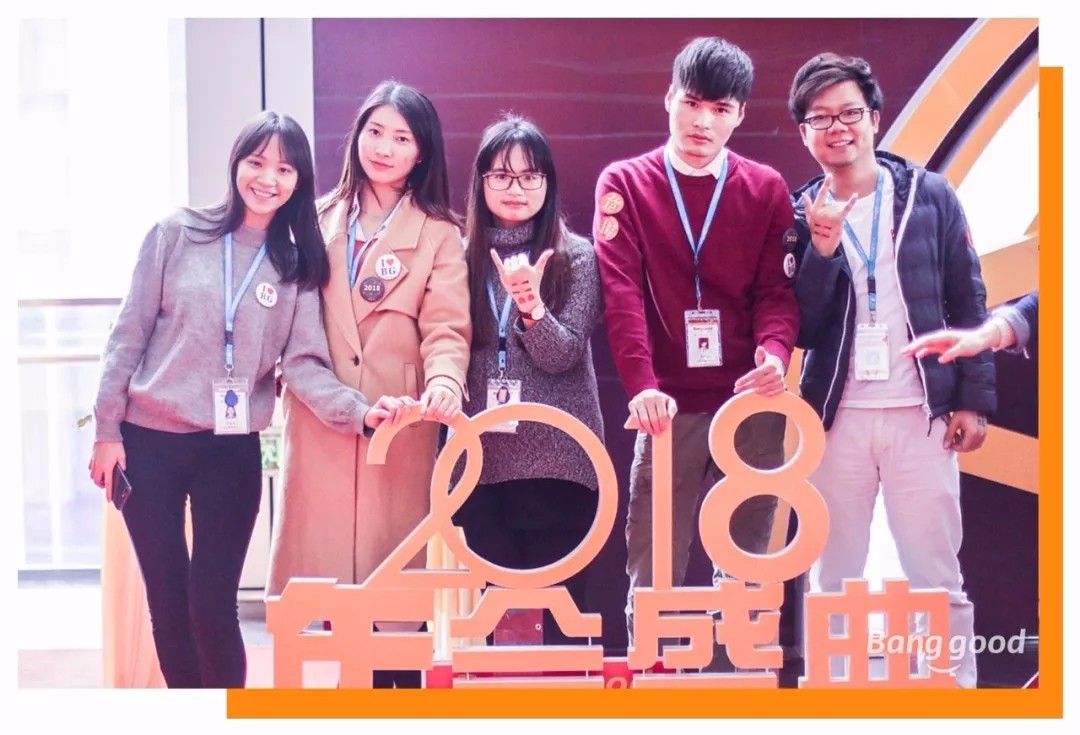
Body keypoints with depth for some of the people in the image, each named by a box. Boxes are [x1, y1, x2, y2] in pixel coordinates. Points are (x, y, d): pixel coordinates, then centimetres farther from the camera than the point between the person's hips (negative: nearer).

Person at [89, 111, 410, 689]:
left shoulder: (298, 266, 3)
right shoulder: (177, 233, -1)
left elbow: (304, 363, -4)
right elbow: (129, 335, 1)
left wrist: (358, 410, -21)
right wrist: (107, 429, -2)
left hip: (232, 451, 0)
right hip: (148, 442, 0)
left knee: (212, 608, -3)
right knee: (167, 604, 7)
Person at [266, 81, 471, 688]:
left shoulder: (438, 234, 4)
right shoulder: (321, 221, 14)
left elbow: (446, 327, -6)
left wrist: (444, 381, -25)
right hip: (318, 420, 3)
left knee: (391, 564, -2)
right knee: (326, 561, 0)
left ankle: (396, 682, 7)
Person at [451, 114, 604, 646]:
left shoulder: (575, 257, -1)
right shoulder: (466, 256, 8)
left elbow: (564, 354, -9)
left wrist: (531, 303, -25)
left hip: (556, 458, -3)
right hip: (483, 458, 3)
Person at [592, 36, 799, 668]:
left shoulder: (767, 190, 9)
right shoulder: (625, 184, 5)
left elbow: (777, 290, 3)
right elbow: (622, 288, -7)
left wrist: (775, 350, -20)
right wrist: (641, 383, -21)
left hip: (751, 404, 2)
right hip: (670, 405, -1)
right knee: (655, 574, -1)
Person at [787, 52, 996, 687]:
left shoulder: (931, 196, 4)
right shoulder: (801, 216, 5)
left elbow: (968, 304, 4)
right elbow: (800, 328, -2)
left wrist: (974, 398, -2)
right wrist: (823, 248, -15)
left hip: (921, 413, -1)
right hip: (837, 417, 1)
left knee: (937, 578, 1)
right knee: (834, 580, 8)